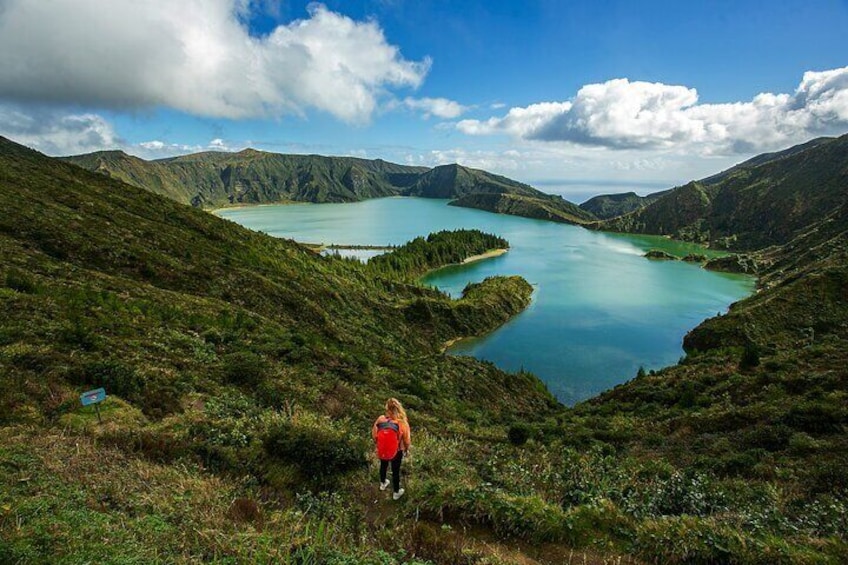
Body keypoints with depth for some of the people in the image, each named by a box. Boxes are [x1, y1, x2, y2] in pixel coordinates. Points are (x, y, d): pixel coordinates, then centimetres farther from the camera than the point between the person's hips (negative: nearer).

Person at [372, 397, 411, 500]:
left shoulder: (380, 419, -23)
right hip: (396, 452, -2)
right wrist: (406, 449, 6)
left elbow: (374, 435, -7)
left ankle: (383, 484, 58)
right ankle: (396, 492, 45)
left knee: (383, 466, 32)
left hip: (382, 450, 2)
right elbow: (407, 441, -17)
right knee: (395, 471, 23)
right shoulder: (403, 423, -30)